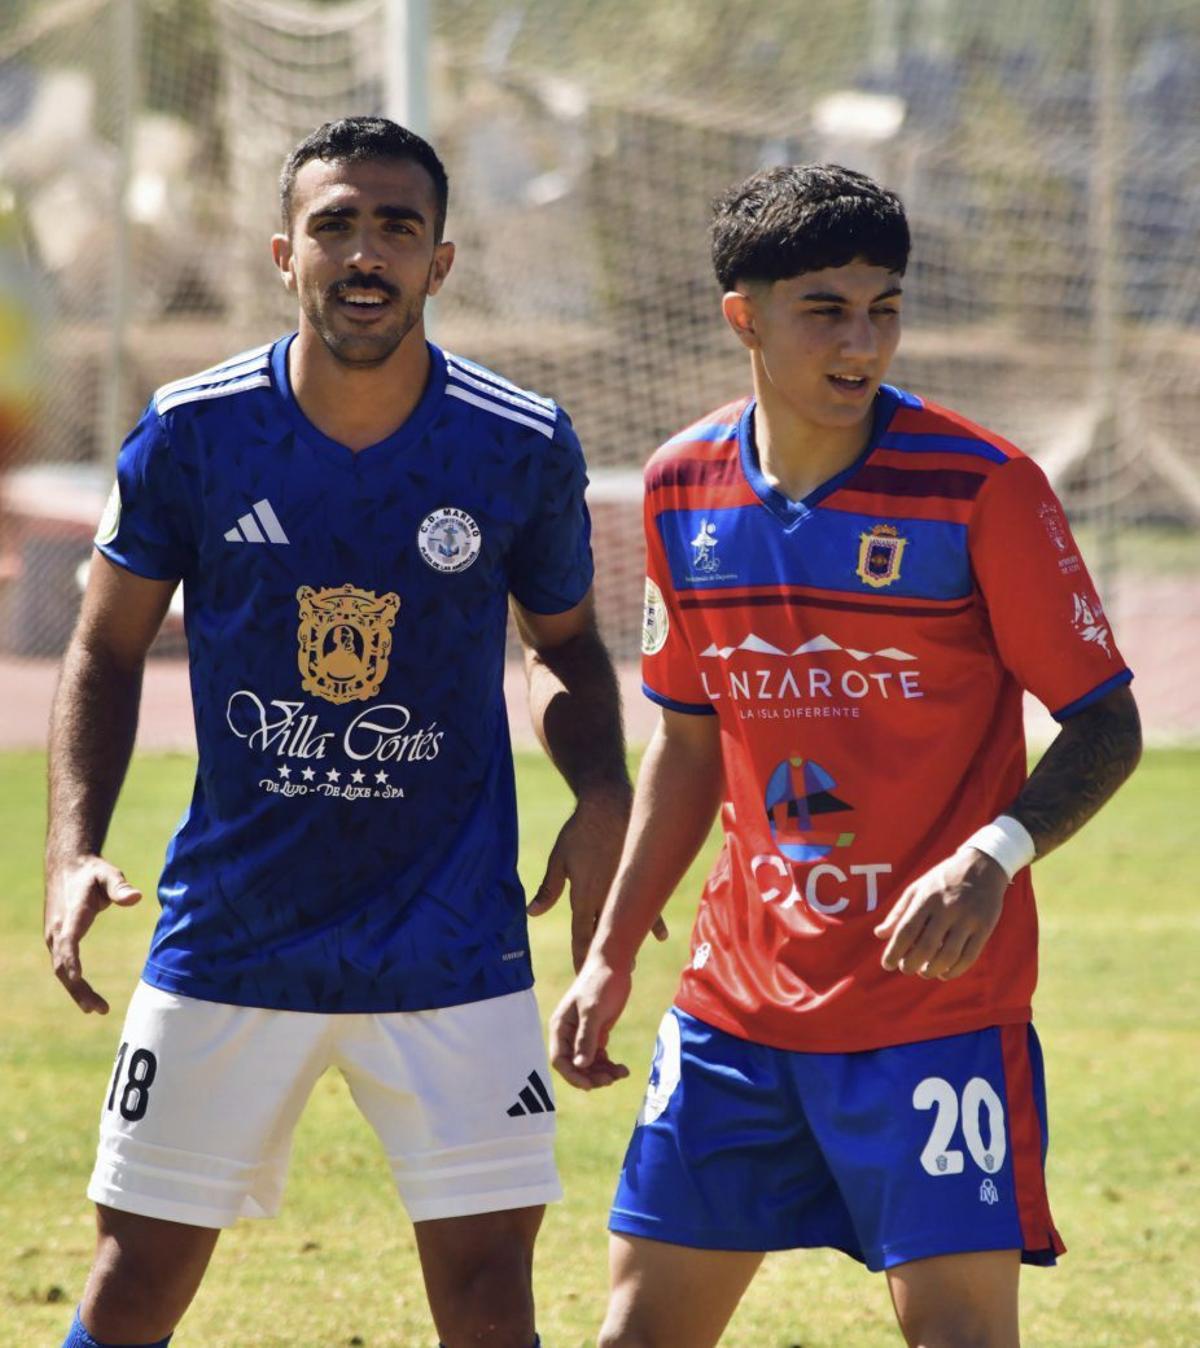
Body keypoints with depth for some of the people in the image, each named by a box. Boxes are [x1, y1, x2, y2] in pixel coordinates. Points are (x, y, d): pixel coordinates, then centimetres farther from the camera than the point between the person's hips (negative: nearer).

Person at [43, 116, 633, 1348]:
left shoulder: (524, 448, -5)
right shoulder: (192, 434, -6)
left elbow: (563, 645, 11)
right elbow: (106, 652, 5)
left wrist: (601, 801, -8)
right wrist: (73, 850, -8)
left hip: (449, 952, 0)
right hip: (226, 938, 1)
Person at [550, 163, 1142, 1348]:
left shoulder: (978, 485, -12)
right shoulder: (683, 490, 3)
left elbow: (1106, 722, -9)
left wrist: (997, 852, -27)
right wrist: (611, 954, 13)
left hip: (937, 1004, -5)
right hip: (735, 1004, 5)